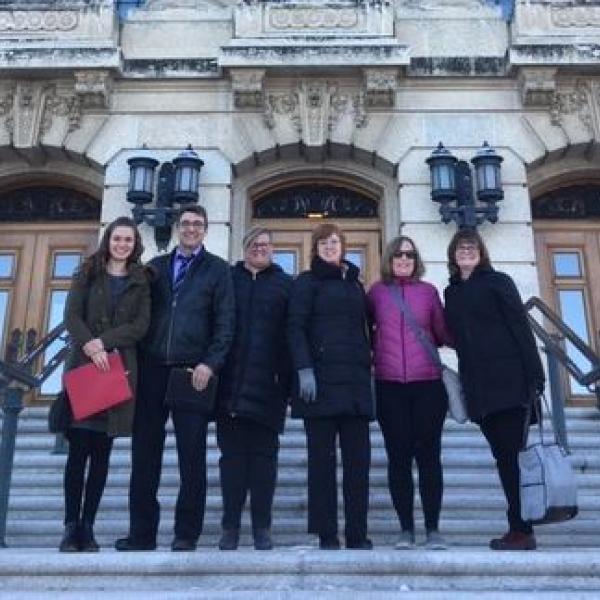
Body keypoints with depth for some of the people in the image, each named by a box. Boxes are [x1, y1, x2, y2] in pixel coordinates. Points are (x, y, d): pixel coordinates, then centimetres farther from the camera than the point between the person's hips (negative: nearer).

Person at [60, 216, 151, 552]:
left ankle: (87, 527, 6)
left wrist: (104, 342, -13)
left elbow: (141, 325, 0)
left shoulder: (141, 281, 12)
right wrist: (90, 348, -16)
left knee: (101, 452, 1)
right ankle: (71, 527, 0)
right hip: (83, 366, -1)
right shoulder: (88, 274, 12)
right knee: (78, 449, -5)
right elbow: (72, 315, 0)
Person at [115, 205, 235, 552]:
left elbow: (225, 323, 0)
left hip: (193, 371, -3)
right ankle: (142, 533, 11)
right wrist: (136, 359, 2)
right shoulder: (156, 266, 17)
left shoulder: (218, 270, 8)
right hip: (153, 368, 3)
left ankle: (187, 534, 8)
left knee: (192, 455, 0)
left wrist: (210, 364, -12)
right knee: (145, 453, 3)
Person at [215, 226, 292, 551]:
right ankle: (230, 526, 10)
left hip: (267, 384, -1)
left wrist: (288, 381, -5)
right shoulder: (228, 278, 13)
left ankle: (262, 527, 11)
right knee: (232, 453, 4)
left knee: (264, 455, 4)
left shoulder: (284, 284, 10)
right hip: (231, 384, 1)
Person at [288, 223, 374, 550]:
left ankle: (358, 535, 6)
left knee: (358, 458, 0)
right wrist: (304, 370, -15)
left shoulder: (355, 284, 22)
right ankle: (326, 536, 2)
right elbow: (295, 327, -3)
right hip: (321, 378, -4)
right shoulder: (307, 282, 7)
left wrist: (369, 372, 15)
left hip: (355, 381, 5)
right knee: (322, 458, -2)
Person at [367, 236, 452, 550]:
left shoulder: (428, 291, 9)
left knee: (428, 454, 1)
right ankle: (406, 529, 11)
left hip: (427, 383, 0)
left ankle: (433, 529, 8)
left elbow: (444, 333, 9)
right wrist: (373, 351, 0)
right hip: (389, 385, 0)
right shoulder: (377, 291, 8)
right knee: (398, 456, 3)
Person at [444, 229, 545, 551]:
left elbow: (520, 327, -4)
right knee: (503, 456, 7)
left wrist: (534, 375, -12)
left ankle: (522, 530, -2)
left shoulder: (497, 281, 3)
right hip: (478, 385, 5)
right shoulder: (452, 292, 17)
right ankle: (519, 528, 12)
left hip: (508, 379, -5)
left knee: (513, 454, -6)